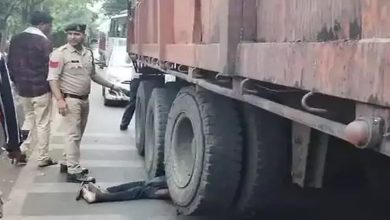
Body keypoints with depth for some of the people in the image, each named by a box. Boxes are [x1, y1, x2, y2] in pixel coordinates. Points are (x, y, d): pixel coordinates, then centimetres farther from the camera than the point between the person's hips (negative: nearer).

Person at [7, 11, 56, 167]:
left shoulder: (16, 39, 7)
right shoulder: (44, 42, -14)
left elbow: (10, 64, 11)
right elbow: (49, 67, -14)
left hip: (22, 89, 6)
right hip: (40, 89, -6)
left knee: (31, 121, 22)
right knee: (43, 124, 4)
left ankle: (22, 150, 12)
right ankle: (43, 158, 10)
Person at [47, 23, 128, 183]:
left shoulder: (88, 53, 10)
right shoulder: (60, 53, -12)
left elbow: (93, 75, 23)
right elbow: (52, 78, -15)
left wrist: (112, 86, 21)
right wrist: (60, 100, -25)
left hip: (84, 99, 8)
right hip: (70, 99, -8)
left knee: (77, 134, 15)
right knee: (73, 135, -9)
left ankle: (67, 163, 26)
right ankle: (74, 172, -8)